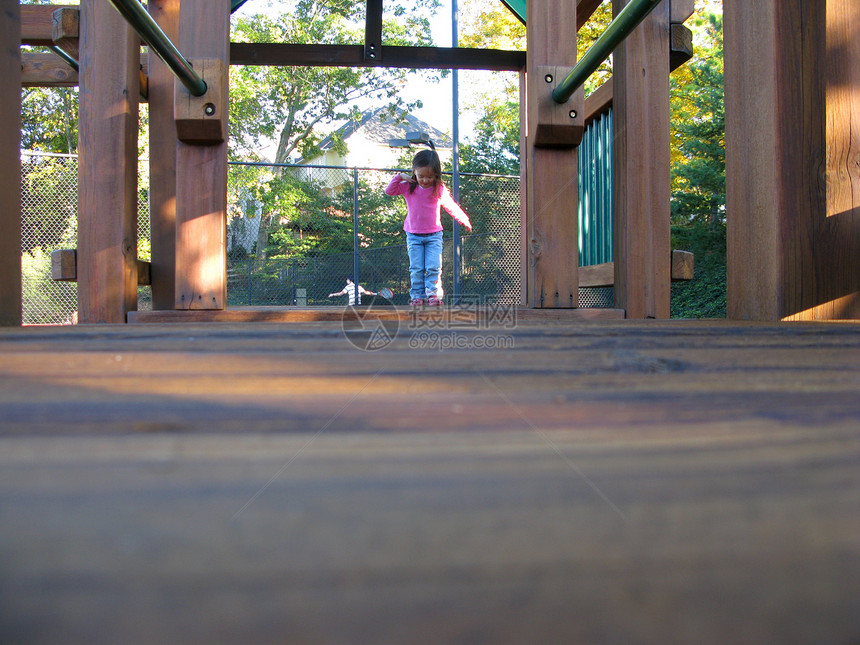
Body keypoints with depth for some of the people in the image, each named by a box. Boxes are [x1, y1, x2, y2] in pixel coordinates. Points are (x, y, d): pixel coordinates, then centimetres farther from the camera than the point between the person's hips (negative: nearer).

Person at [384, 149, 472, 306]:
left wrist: (464, 220, 20)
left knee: (434, 267, -9)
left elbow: (451, 206, 12)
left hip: (434, 235, 0)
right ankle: (417, 296, 5)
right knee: (416, 268, 0)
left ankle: (433, 294, -7)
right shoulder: (408, 187, -1)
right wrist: (399, 176, -11)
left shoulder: (440, 189, -1)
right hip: (413, 235, 1)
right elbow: (389, 191, -1)